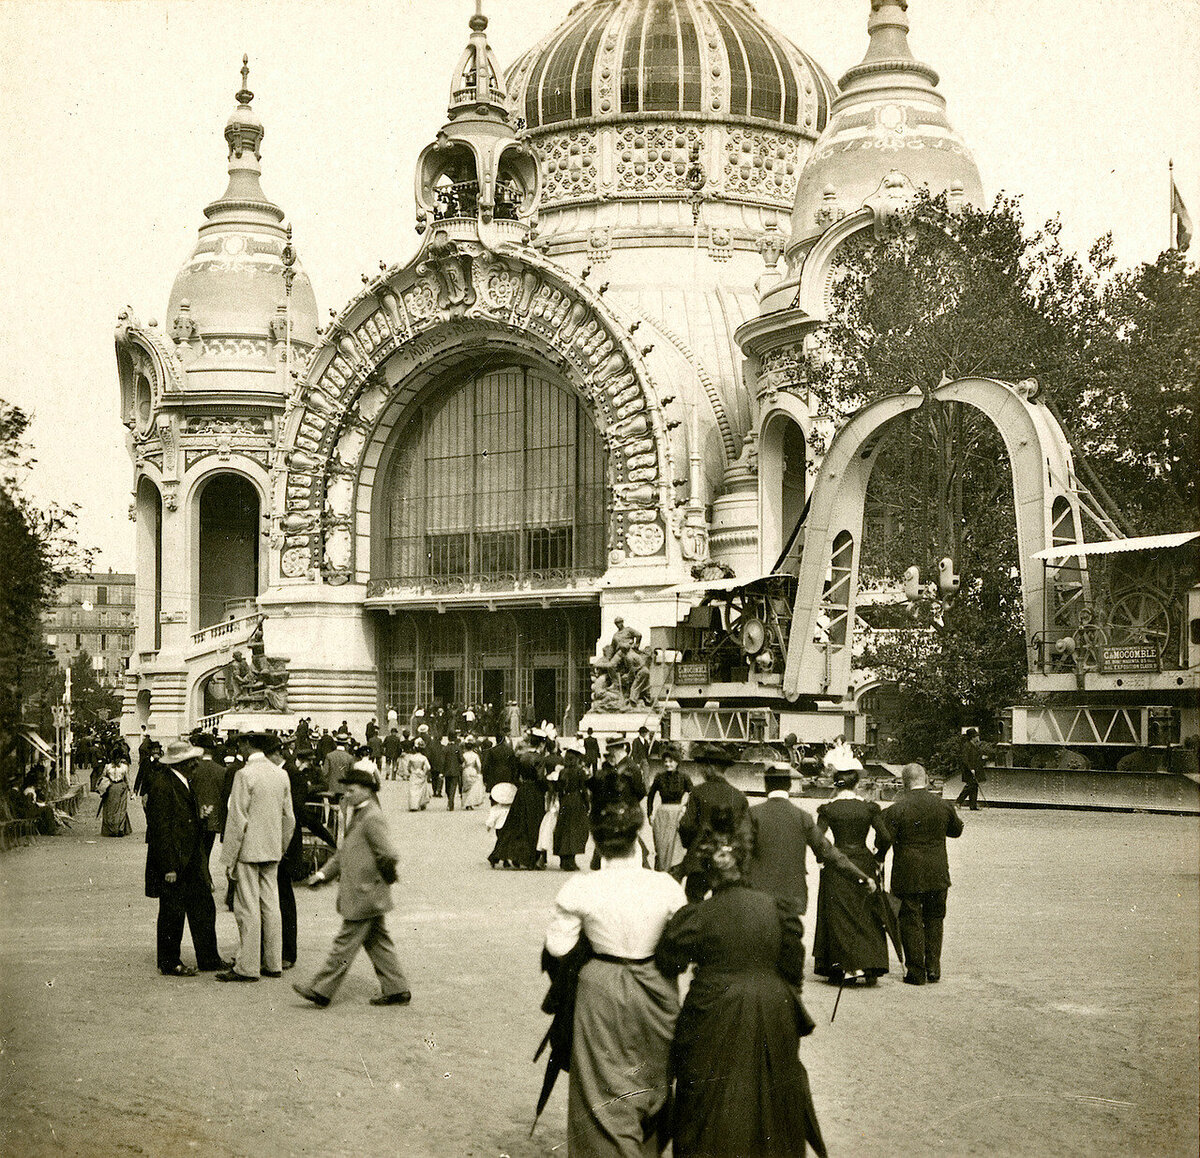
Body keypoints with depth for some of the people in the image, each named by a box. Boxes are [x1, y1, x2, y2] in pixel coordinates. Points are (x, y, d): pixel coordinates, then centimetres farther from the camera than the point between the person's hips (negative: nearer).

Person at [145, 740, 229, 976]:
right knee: (172, 913, 0)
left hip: (191, 861, 9)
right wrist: (169, 867, -21)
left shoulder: (184, 784, 13)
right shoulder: (162, 786, -17)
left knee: (204, 908, 9)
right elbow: (160, 829, -20)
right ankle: (169, 964, 11)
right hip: (173, 863, -9)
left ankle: (208, 959, 17)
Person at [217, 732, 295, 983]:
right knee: (271, 905, 10)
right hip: (272, 850, 7)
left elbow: (237, 820, -14)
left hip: (248, 850, -7)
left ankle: (247, 967, -1)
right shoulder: (281, 774, 7)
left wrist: (229, 859, -9)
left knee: (248, 908, -4)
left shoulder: (244, 775, -14)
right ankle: (273, 964, 14)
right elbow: (288, 818, 12)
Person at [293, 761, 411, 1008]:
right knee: (378, 943, 13)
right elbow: (343, 853, 20)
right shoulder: (356, 815, 14)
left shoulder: (372, 817, -18)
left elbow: (389, 855, -22)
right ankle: (397, 990, 18)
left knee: (346, 943, -3)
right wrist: (324, 873, 12)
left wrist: (383, 880, -12)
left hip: (364, 896, -10)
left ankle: (321, 990, 2)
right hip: (368, 898, 10)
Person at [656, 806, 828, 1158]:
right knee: (769, 1101, 20)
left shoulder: (694, 917, -14)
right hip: (772, 1023, 3)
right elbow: (792, 972, 0)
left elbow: (667, 966, -5)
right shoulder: (779, 910, -5)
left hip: (714, 1022, -3)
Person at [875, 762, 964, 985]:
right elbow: (957, 830, 14)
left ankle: (916, 972, 8)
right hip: (937, 874, 3)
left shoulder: (896, 810, -14)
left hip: (908, 876, -3)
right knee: (934, 920, 17)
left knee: (911, 922, 6)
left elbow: (885, 840, -14)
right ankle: (933, 967, 16)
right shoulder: (943, 806, -1)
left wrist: (879, 860, 5)